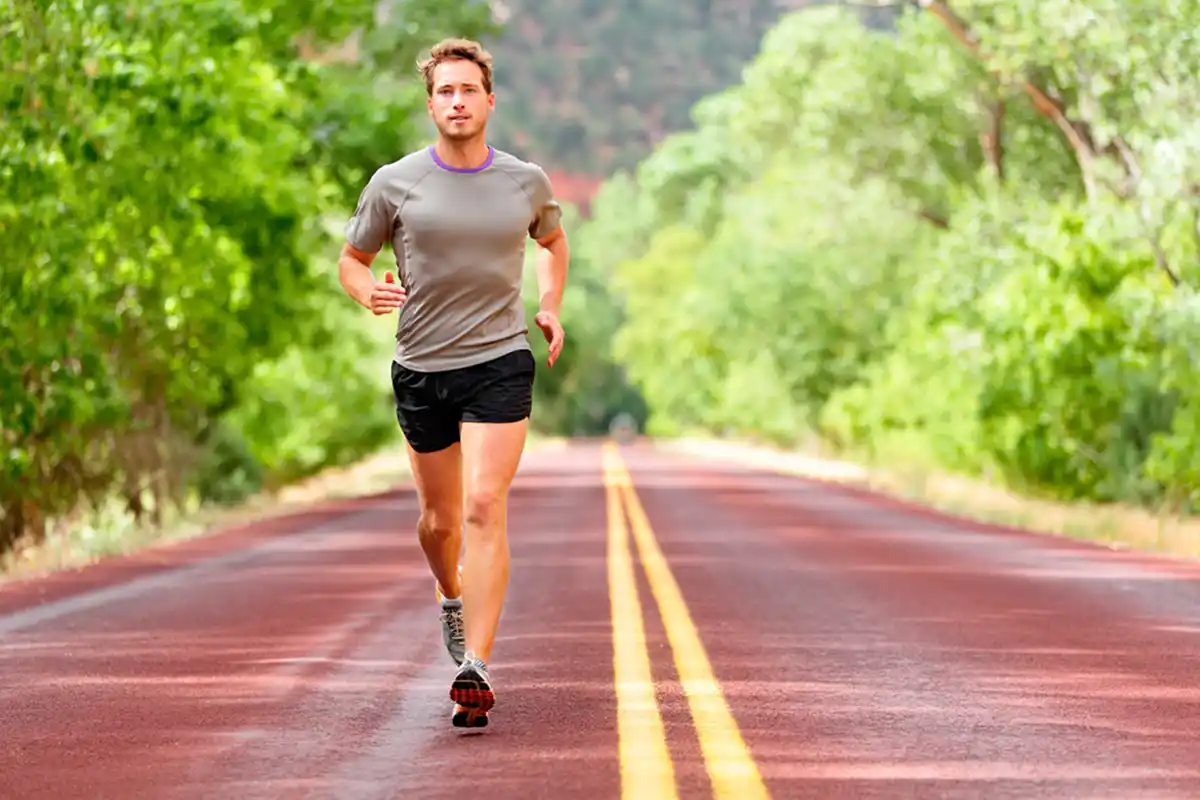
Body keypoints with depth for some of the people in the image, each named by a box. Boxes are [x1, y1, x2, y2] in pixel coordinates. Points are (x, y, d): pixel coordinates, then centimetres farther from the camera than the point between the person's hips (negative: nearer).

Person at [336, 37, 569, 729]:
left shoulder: (527, 181, 4)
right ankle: (452, 595, 47)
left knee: (485, 507, -16)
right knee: (440, 519, 13)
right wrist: (369, 291, -12)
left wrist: (550, 308, 11)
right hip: (422, 367, 1)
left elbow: (553, 240, 26)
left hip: (501, 362, -1)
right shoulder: (396, 183, 0)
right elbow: (351, 259, 10)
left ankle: (476, 668, -18)